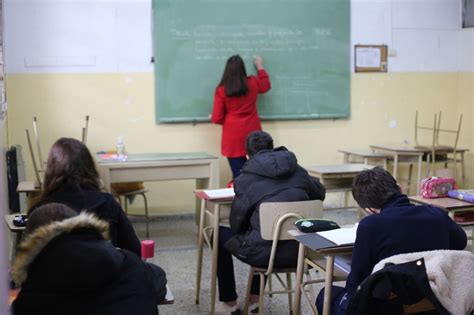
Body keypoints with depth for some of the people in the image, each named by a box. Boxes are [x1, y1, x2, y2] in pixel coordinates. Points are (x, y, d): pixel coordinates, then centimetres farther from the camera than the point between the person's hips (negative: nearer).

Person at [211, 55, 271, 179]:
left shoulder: (222, 90, -6)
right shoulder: (253, 83, 2)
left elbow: (217, 119, -4)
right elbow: (266, 85, 28)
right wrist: (260, 67, 40)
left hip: (233, 135, -3)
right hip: (252, 131, 3)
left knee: (238, 173, -2)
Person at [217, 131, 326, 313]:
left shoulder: (246, 178, -5)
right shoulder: (298, 171, 7)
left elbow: (236, 222, 2)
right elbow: (320, 193, 24)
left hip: (265, 252, -5)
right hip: (298, 251, 5)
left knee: (220, 235, 23)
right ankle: (255, 298, 41)